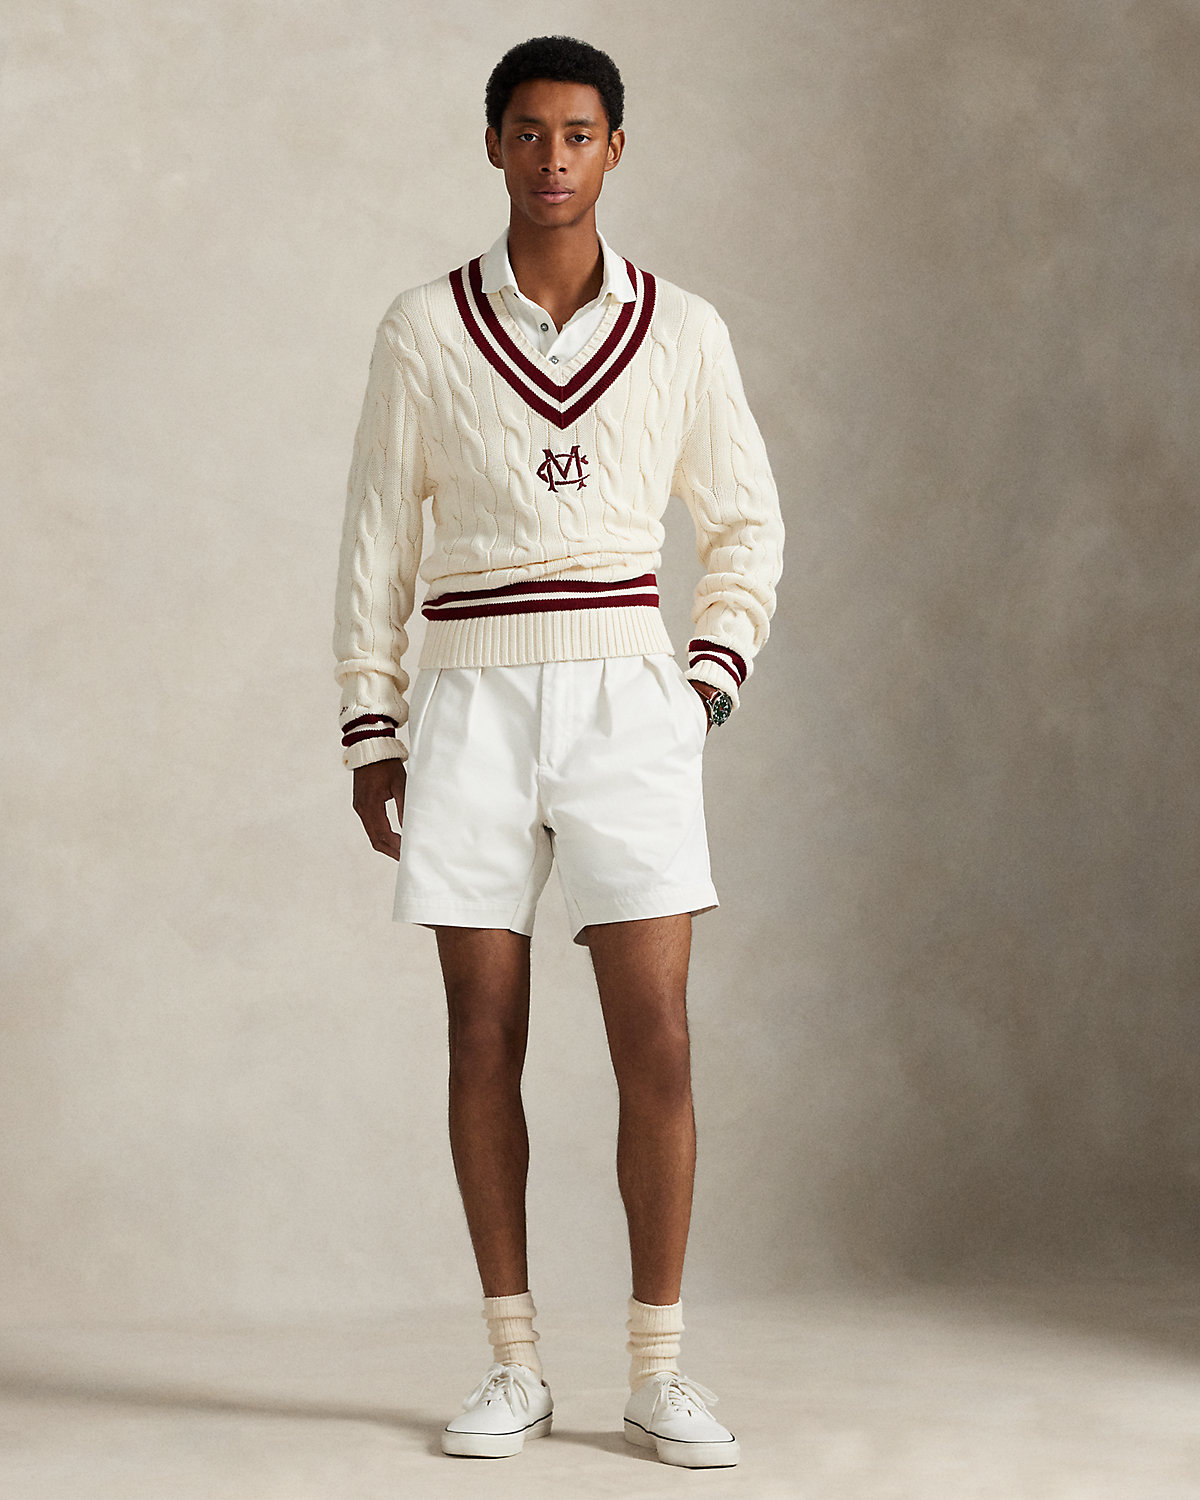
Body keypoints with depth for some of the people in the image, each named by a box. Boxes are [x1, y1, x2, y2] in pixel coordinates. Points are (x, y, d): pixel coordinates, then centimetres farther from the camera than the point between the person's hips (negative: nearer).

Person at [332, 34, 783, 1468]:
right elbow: (377, 541, 8)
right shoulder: (423, 330, 4)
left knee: (656, 1043, -5)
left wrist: (708, 685, 2)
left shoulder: (682, 333, 5)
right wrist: (370, 729, 4)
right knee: (484, 1040, 2)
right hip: (470, 704, 0)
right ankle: (514, 1365, 12)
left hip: (623, 701, 0)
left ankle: (658, 1372, 5)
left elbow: (747, 529, 14)